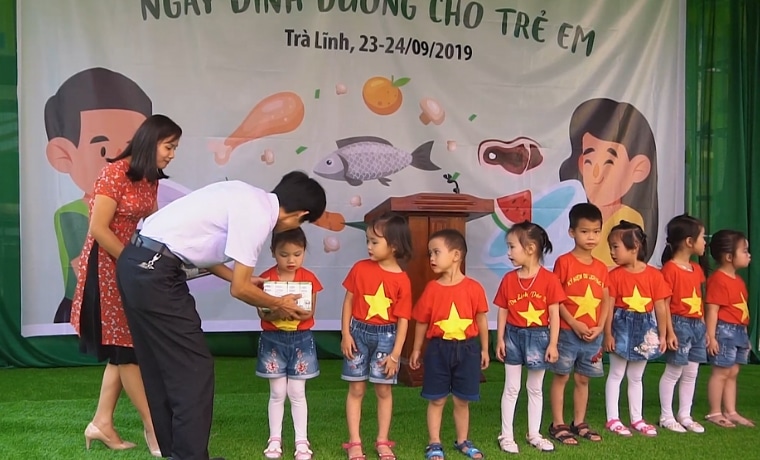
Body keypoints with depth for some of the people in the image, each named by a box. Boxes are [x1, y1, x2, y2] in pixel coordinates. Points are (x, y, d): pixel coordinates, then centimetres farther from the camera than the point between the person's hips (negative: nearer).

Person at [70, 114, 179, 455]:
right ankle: (153, 426, 7)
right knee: (126, 348, -1)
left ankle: (102, 423, 20)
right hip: (107, 265, -9)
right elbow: (98, 229, -20)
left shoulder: (150, 179, 8)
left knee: (124, 348, 11)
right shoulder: (115, 173, -18)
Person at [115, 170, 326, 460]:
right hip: (155, 272, -10)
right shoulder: (257, 216, -14)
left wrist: (245, 278, 25)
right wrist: (277, 305, 8)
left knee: (162, 367, 17)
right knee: (194, 369, -1)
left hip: (137, 263, 10)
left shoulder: (246, 197, 13)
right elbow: (239, 290, -9)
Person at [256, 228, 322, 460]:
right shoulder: (266, 278, -6)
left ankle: (301, 441, 13)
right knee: (277, 393, 6)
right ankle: (275, 439, 18)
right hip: (273, 339, 0)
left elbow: (310, 312, -6)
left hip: (301, 339, 0)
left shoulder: (308, 278, -3)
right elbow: (262, 313, -10)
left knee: (297, 393, 4)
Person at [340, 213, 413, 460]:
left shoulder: (402, 280, -9)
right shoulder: (360, 268, -5)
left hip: (385, 336, -1)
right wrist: (345, 333, -5)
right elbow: (348, 301, 1)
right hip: (359, 332, 1)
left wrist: (395, 354, -9)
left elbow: (403, 320, -7)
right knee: (356, 389, 6)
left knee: (384, 390, 8)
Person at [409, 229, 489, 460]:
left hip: (467, 349, 0)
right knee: (436, 400, 7)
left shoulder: (474, 288, -7)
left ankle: (463, 441, 29)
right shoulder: (432, 288, -4)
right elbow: (422, 321, 3)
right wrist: (416, 350, 7)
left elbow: (481, 320, 2)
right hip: (438, 349, 0)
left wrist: (484, 349, 6)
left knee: (462, 400, 13)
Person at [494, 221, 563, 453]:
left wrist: (552, 343, -9)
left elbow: (554, 314, -8)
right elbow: (502, 312, 1)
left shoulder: (549, 279, -10)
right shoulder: (508, 279, -3)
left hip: (538, 337, -1)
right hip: (513, 336, 1)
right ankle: (506, 435, 16)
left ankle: (534, 434, 25)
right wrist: (500, 339, -4)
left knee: (535, 389, 13)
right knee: (511, 388, 7)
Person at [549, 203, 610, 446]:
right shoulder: (564, 262, -9)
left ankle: (579, 423, 25)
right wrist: (574, 324, -16)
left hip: (593, 334, 5)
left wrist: (600, 327, -4)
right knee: (561, 377, 4)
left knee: (583, 379, 14)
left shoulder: (601, 267, 7)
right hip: (567, 332, -5)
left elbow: (606, 300, 10)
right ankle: (558, 425, 12)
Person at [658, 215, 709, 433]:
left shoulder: (696, 269, 12)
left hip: (696, 325, 8)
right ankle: (666, 416, 12)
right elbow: (664, 304, -16)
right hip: (679, 324, -8)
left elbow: (699, 302, 15)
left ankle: (685, 415, 22)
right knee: (673, 372, 1)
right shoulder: (670, 268, -14)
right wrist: (670, 332, -19)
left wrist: (704, 328, 13)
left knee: (691, 373, 12)